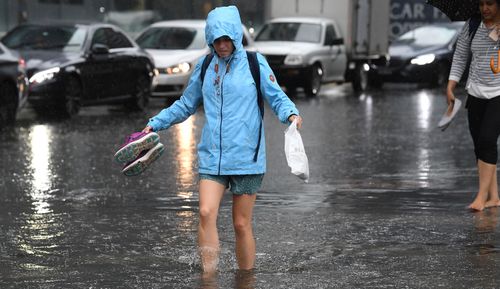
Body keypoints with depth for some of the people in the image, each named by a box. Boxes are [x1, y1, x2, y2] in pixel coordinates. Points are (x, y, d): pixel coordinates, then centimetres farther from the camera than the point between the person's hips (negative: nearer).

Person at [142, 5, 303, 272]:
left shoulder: (254, 63, 1)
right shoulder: (204, 67, 10)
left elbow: (277, 97, 2)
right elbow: (185, 105, 21)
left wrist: (291, 114, -19)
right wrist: (155, 123, 14)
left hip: (246, 157, -2)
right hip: (211, 157, 2)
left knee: (242, 225, 2)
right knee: (206, 213, -15)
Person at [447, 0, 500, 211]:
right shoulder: (471, 26, 4)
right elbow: (459, 57, 10)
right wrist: (450, 86, 4)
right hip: (476, 93, 4)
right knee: (479, 143, 3)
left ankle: (482, 196, -13)